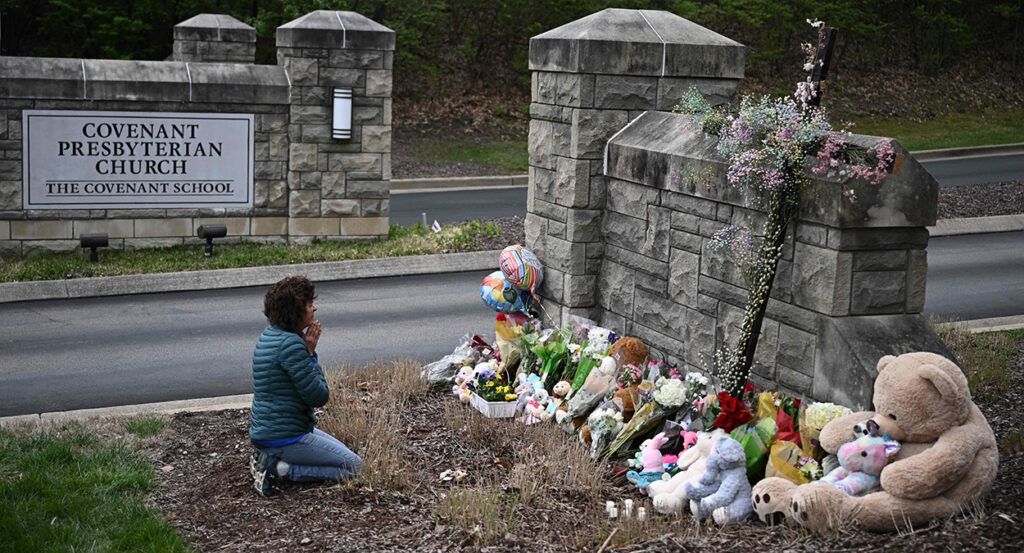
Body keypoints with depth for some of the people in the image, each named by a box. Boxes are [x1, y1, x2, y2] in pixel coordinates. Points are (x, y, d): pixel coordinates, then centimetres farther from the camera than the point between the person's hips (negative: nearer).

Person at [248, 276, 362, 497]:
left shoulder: (269, 335, 8)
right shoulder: (291, 344, -22)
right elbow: (319, 396, -19)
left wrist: (308, 350, 2)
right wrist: (311, 354, -11)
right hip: (285, 436, -10)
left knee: (341, 451, 28)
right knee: (354, 467, -2)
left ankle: (268, 458, 12)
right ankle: (281, 469, -9)